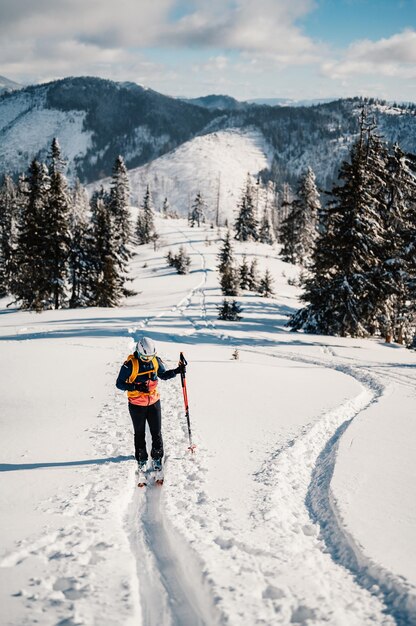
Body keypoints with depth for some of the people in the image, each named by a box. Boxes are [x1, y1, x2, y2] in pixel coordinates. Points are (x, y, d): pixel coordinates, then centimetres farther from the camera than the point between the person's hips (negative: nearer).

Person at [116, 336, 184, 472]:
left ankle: (157, 458, 26)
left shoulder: (155, 360, -6)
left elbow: (163, 375, 11)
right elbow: (119, 383, -16)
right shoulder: (130, 364, -20)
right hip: (136, 405, -3)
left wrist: (176, 371, -7)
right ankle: (141, 459, 28)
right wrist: (135, 387, -30)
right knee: (139, 434, 12)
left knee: (157, 432, 8)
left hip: (154, 402, 3)